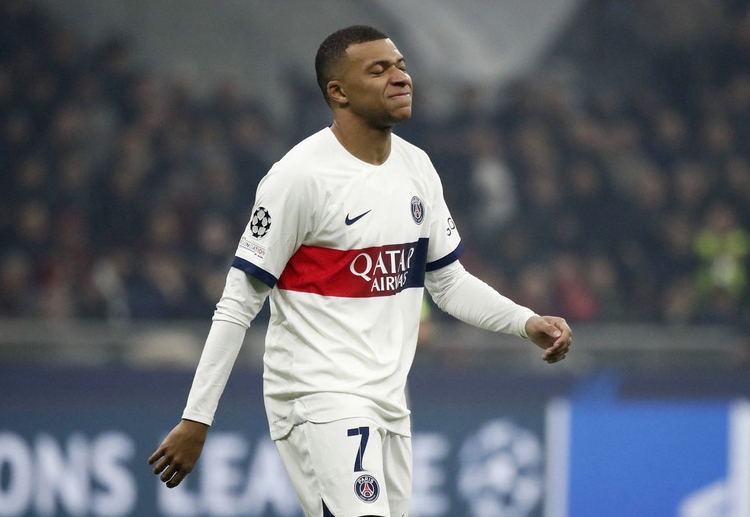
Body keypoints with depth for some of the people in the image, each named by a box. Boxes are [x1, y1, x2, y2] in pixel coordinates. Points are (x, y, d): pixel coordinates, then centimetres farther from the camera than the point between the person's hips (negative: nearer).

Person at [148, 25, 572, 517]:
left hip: (388, 400, 8)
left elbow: (450, 281, 19)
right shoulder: (302, 176, -13)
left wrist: (527, 322, 2)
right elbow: (237, 305, -11)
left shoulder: (417, 167, 9)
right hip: (317, 397, -8)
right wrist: (196, 420, -12)